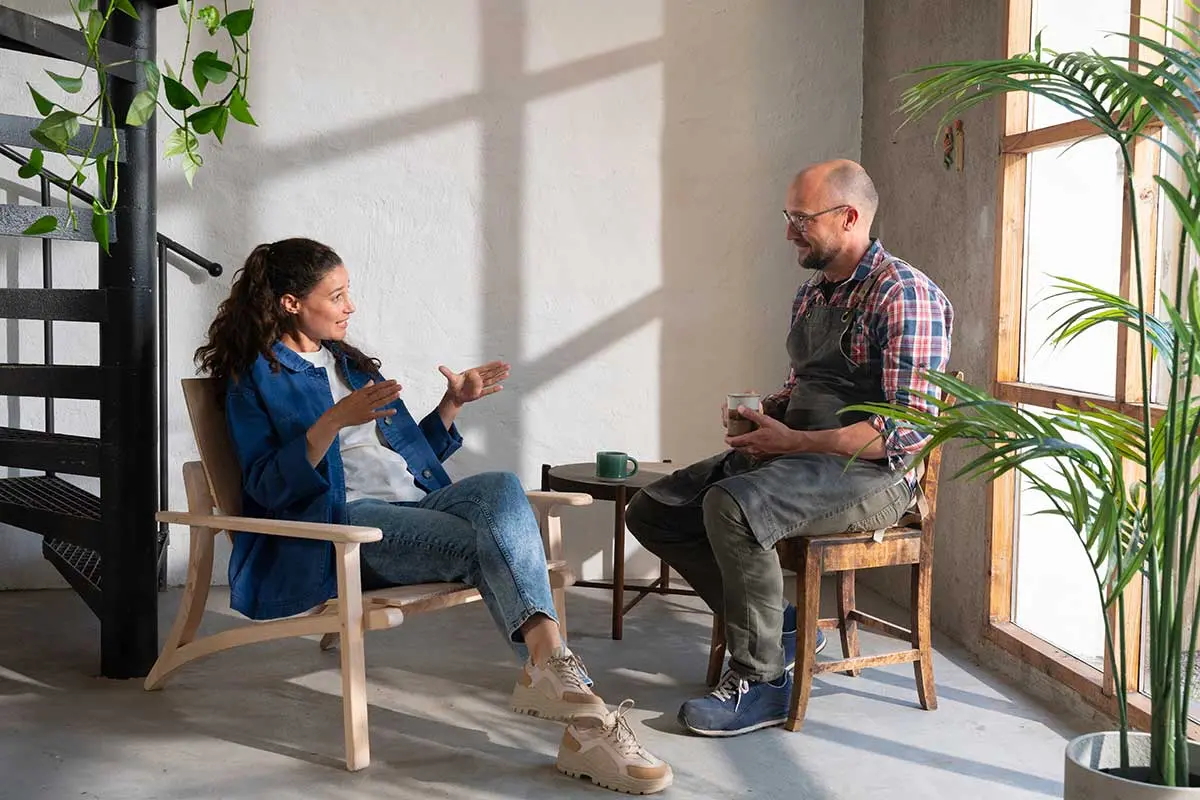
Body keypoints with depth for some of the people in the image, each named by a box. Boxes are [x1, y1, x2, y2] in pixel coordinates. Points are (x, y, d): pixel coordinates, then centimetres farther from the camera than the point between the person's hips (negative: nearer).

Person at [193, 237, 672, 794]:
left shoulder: (348, 362, 28)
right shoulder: (254, 377, 7)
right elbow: (268, 486, -8)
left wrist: (452, 403, 17)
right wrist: (336, 420, -21)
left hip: (416, 501, 6)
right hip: (347, 520, -6)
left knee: (500, 488, -28)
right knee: (485, 544, -30)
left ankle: (547, 666, -46)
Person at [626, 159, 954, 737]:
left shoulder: (902, 294, -12)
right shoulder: (812, 293, 16)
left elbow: (908, 430, -20)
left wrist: (791, 441, -21)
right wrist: (759, 414, 4)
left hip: (872, 472, -9)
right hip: (795, 454, 9)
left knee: (732, 505, -35)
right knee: (652, 511, -1)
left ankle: (761, 679, -18)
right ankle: (775, 625, 5)